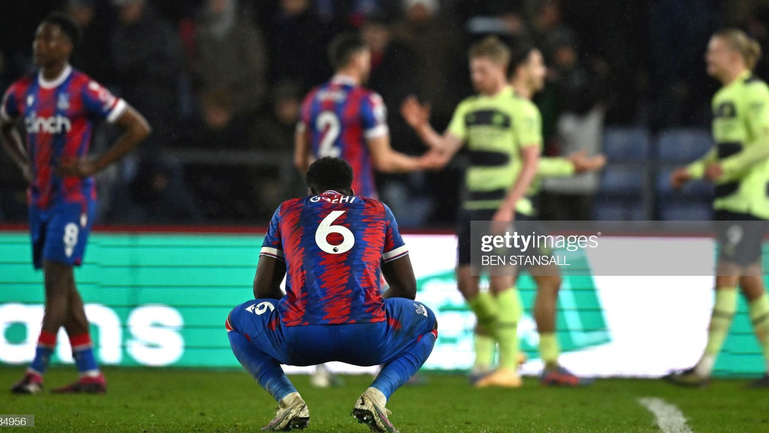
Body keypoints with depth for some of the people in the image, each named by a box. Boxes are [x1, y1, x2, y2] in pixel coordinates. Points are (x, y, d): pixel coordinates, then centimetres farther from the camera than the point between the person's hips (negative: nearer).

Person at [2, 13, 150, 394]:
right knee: (62, 286, 7)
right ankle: (90, 374, 13)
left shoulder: (84, 91, -12)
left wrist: (94, 166, -13)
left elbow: (139, 127, -10)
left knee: (56, 280, -13)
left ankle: (36, 372, -14)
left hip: (72, 197, -7)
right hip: (40, 200, 7)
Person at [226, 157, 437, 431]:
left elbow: (263, 288, 23)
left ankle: (287, 399, 7)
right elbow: (407, 288, 27)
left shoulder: (287, 212, 24)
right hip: (369, 337, 0)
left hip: (298, 337, 0)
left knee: (237, 321, 33)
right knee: (426, 323, 33)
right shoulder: (378, 212, 25)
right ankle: (377, 396, 4)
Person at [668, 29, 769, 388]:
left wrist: (727, 167, -26)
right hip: (729, 202, 9)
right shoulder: (724, 97, 18)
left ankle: (705, 366, -11)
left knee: (726, 277, -10)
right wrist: (694, 171, 17)